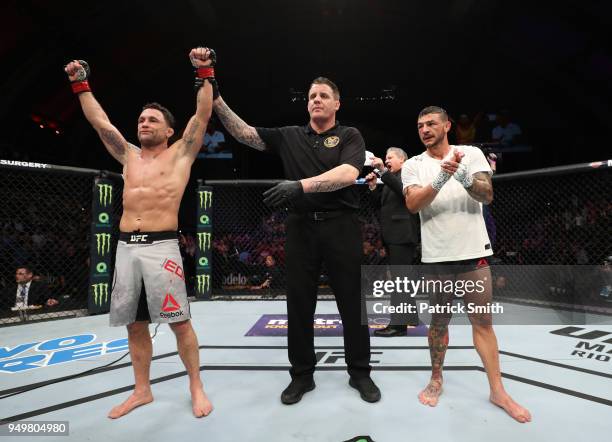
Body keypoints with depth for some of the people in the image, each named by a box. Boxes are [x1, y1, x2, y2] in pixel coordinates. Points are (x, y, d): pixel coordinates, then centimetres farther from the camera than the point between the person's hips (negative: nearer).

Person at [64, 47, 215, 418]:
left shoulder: (180, 154, 6)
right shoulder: (129, 156, 19)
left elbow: (203, 114, 0)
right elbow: (100, 121, 23)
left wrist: (205, 74, -3)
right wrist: (81, 85, 23)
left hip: (161, 247, -5)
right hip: (126, 247, 6)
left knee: (179, 321, -2)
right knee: (134, 323, 12)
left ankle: (196, 388, 14)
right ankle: (142, 390, 28)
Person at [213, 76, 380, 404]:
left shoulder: (350, 136, 4)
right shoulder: (289, 136, 13)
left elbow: (348, 173, -16)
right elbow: (244, 133, 5)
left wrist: (302, 184, -27)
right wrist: (216, 101, -7)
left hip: (341, 226, -2)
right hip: (301, 227, 3)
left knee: (353, 303, 7)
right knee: (299, 305, 9)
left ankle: (360, 372, 28)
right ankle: (302, 374, 28)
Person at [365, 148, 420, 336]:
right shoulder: (392, 177, 22)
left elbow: (401, 189, -24)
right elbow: (385, 204, 17)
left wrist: (383, 171, -29)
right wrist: (373, 186, 6)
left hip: (402, 234, -9)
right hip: (393, 235, 9)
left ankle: (399, 323, -7)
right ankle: (409, 316, 26)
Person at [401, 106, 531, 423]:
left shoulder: (472, 154, 3)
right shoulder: (412, 165, 2)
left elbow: (487, 195, -8)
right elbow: (412, 205, -12)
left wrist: (463, 176, -28)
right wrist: (441, 178, -27)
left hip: (474, 252, 0)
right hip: (435, 256, 0)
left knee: (483, 322, 9)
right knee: (439, 322, 12)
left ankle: (497, 391, 24)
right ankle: (436, 380, 30)